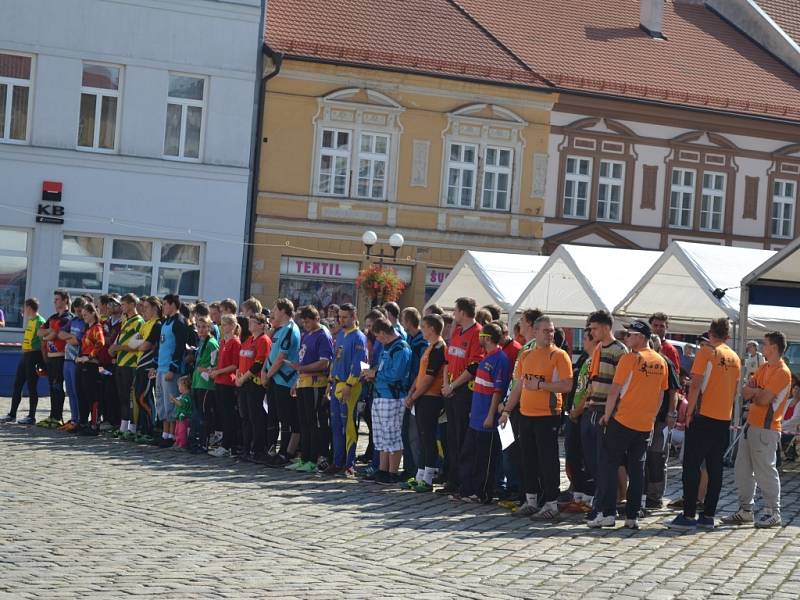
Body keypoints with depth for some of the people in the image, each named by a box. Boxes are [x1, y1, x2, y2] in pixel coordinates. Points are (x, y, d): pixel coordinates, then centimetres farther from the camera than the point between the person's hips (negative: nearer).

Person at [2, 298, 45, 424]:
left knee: (31, 387, -4)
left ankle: (31, 417, 2)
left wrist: (42, 362, -17)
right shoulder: (29, 321, 16)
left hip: (34, 356, -10)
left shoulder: (40, 321, -13)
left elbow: (43, 342, -16)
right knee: (17, 385, 11)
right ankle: (12, 414, 17)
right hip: (25, 356, 10)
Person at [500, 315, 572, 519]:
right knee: (528, 459, 11)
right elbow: (518, 386, 18)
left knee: (548, 460, -4)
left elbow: (566, 385, -13)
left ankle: (551, 504, 1)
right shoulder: (526, 356, 13)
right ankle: (531, 501, 20)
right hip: (526, 414, 6)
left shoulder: (559, 355, -5)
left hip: (547, 416, -6)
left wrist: (540, 385, -17)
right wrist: (507, 410, 15)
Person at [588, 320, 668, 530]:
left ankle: (607, 513, -6)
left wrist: (607, 415, 0)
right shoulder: (661, 362, 7)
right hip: (645, 425, 6)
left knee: (608, 465, 1)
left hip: (623, 420, -6)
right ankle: (632, 517, 8)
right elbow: (660, 395, 14)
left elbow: (614, 391, -11)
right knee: (637, 469, 10)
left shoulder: (630, 358, -11)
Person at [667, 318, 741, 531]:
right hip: (724, 418, 6)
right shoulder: (735, 358, 11)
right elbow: (734, 390, 17)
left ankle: (688, 516, -9)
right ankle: (708, 515, 11)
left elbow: (695, 384, -14)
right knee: (715, 468, 10)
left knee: (691, 466, -4)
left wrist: (689, 412, -8)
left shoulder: (706, 352, -8)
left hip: (704, 416, -6)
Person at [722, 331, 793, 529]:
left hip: (766, 429, -9)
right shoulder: (763, 368, 16)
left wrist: (752, 391, -1)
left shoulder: (782, 373, -12)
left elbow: (764, 399, -19)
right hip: (751, 425, 9)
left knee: (765, 471, -4)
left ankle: (773, 513, 5)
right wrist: (758, 391, -10)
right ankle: (745, 510, 18)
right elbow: (745, 393, 9)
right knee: (742, 470, 10)